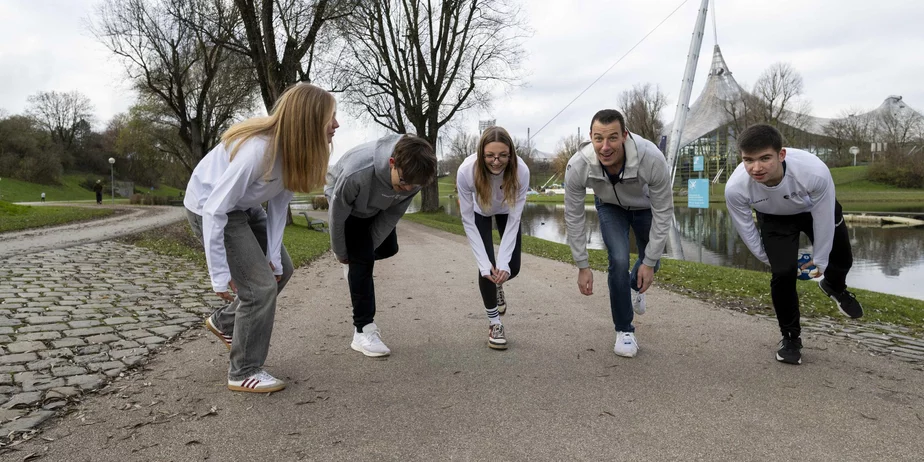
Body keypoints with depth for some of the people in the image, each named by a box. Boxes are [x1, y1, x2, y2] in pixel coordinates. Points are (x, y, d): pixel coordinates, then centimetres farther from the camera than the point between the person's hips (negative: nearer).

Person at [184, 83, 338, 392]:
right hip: (209, 208, -8)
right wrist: (220, 276, -28)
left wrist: (273, 258, -8)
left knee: (280, 271, 15)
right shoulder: (258, 150, -37)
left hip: (243, 206, 8)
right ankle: (244, 373, 6)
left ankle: (224, 322, 35)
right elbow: (215, 210, -32)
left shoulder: (293, 150, -12)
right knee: (262, 285, -11)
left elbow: (278, 206, -6)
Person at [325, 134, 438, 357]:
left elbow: (393, 214, -16)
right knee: (362, 259, -14)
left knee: (388, 248, 10)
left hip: (377, 206, 5)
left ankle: (357, 253, 42)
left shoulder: (413, 174, -32)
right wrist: (342, 253, -12)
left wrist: (371, 245, -10)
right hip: (347, 205, -5)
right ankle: (363, 331, -7)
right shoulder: (356, 172, -46)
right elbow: (338, 216, -27)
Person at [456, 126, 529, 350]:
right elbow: (468, 221, -28)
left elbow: (514, 219, -28)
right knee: (487, 266, -13)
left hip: (506, 211, 1)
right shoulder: (466, 171, -39)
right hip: (479, 211, -1)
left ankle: (497, 284, 36)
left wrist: (503, 261, -32)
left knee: (511, 267, -1)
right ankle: (494, 323, 6)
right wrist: (484, 263, -31)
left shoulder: (521, 171, -38)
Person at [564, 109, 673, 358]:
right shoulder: (577, 166, -37)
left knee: (650, 264, 12)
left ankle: (635, 286, 52)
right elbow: (573, 217, -21)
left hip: (646, 205, 1)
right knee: (619, 261, -17)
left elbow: (663, 212, -26)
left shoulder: (652, 159, -42)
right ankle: (624, 330, 4)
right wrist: (582, 266, -18)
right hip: (610, 206, 0)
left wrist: (650, 262, -21)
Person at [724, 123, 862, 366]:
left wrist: (820, 259, -9)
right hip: (774, 220, -1)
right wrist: (767, 258, -1)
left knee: (841, 259, 16)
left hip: (816, 210, 1)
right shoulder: (735, 188, -39)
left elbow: (823, 219, -24)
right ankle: (790, 337, 12)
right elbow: (746, 230, -17)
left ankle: (834, 287, 56)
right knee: (782, 274, -13)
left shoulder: (815, 171, -43)